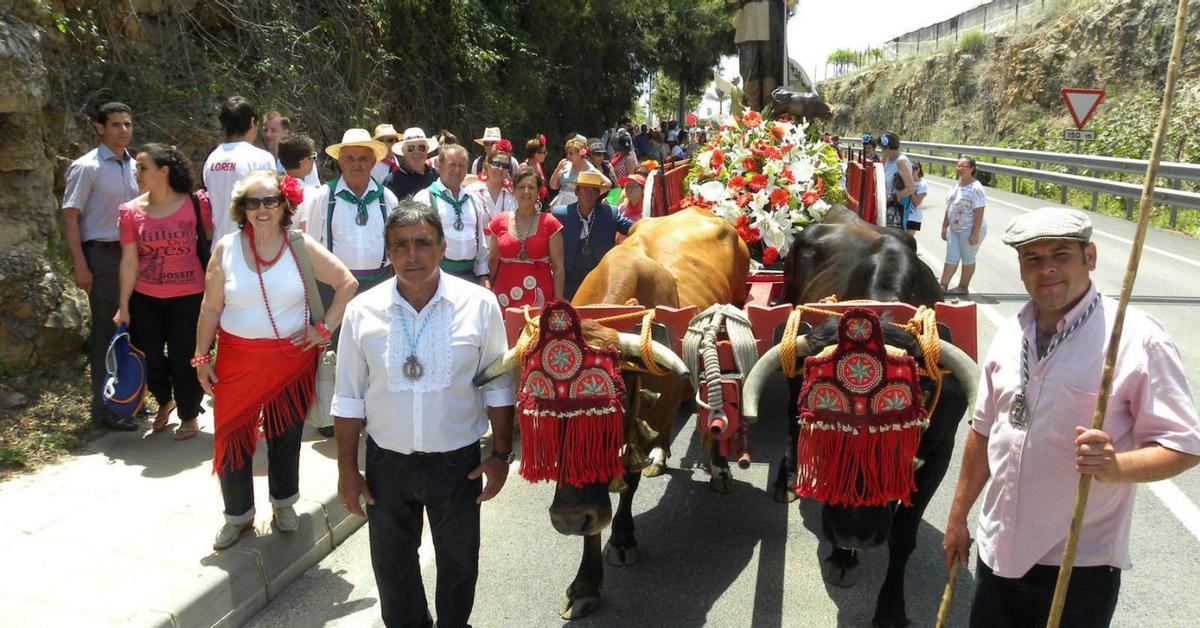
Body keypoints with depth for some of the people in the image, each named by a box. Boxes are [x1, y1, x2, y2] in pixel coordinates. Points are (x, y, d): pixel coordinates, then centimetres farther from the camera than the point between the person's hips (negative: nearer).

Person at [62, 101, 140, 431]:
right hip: (102, 255, -6)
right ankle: (103, 407, 9)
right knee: (106, 330, -1)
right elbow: (70, 217, -10)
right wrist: (80, 266, -15)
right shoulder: (87, 167, -8)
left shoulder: (133, 166, 10)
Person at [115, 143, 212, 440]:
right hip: (145, 299, 3)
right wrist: (123, 307, -2)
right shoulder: (131, 211, -2)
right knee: (149, 360, 11)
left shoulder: (195, 203, -9)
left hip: (187, 298, -3)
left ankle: (189, 416, 28)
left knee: (184, 360, 4)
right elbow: (129, 260, -2)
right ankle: (165, 401, 42)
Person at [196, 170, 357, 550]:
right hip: (238, 358, 1)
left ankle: (283, 502, 35)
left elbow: (347, 283, 0)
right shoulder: (226, 249, -2)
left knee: (285, 435, 12)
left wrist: (325, 329, -5)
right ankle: (238, 515, 22)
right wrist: (201, 357, 0)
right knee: (232, 436, 3)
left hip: (292, 358, 0)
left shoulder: (302, 247, -4)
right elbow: (210, 308, 2)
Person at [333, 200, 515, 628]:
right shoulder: (362, 311, -8)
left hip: (458, 461, -1)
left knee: (459, 562, 19)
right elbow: (349, 399, -2)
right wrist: (347, 469, -1)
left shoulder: (479, 305, -11)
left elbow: (498, 388, -3)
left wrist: (501, 454, -4)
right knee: (392, 565, 20)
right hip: (386, 463, 1)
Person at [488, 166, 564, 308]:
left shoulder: (550, 223, 2)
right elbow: (492, 262, 15)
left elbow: (558, 267, 1)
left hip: (540, 299, -2)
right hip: (505, 298, 2)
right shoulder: (499, 222, 8)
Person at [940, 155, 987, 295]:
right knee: (951, 257, 7)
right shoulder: (956, 184, 9)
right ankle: (943, 285, 7)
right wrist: (944, 226, 15)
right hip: (954, 229, 7)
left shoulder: (975, 188, -16)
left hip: (969, 230, -7)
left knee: (968, 258, 5)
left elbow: (979, 212, -20)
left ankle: (963, 287, 14)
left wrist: (975, 234, -23)